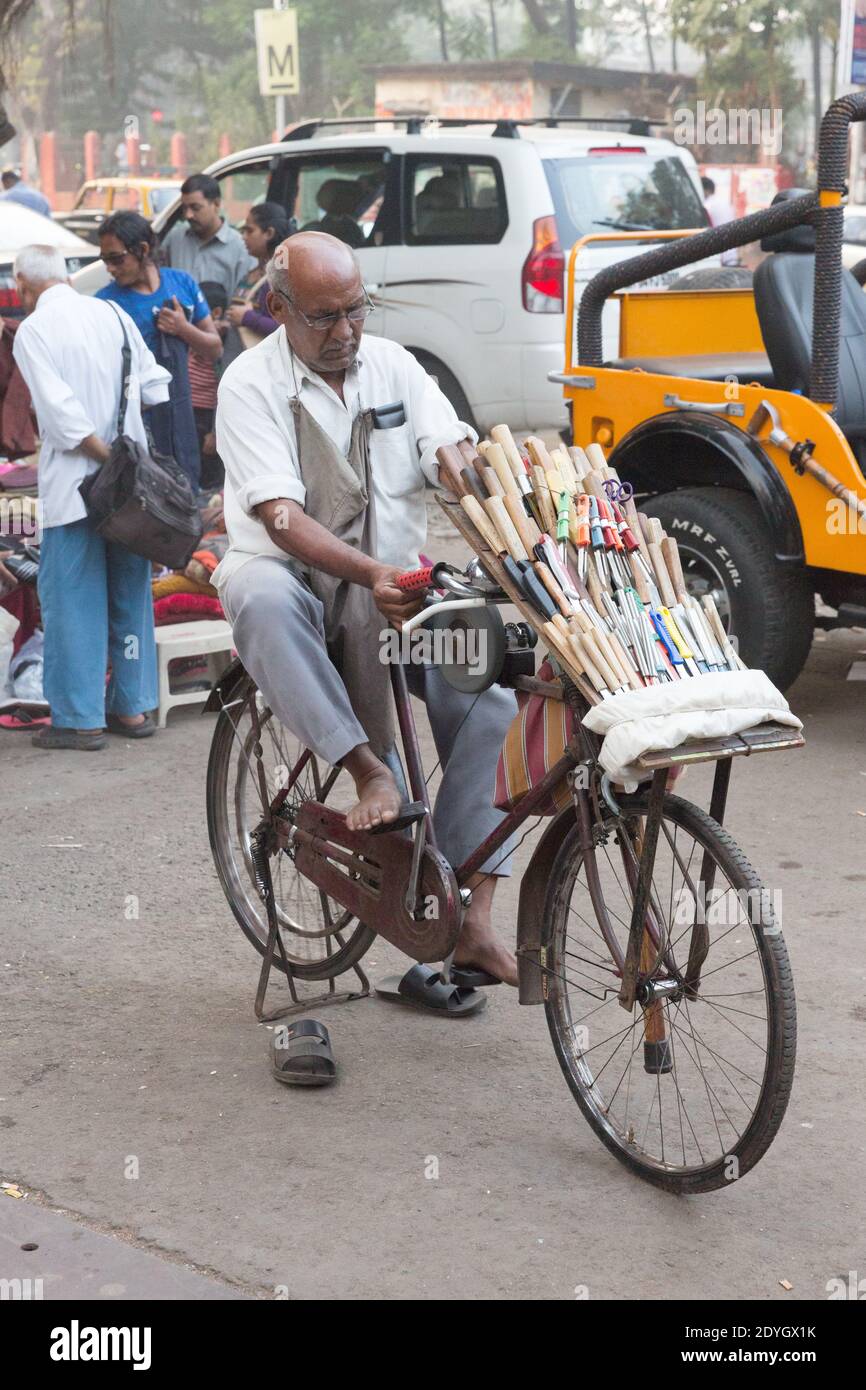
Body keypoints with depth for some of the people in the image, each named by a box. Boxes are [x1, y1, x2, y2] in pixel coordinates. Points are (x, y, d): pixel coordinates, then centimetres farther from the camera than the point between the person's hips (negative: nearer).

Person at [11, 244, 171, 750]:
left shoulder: (32, 331, -9)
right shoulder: (112, 314, 6)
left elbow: (62, 412, -18)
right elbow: (155, 388, 6)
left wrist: (107, 458, -11)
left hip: (74, 483, -5)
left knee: (73, 597, 2)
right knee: (130, 591, 13)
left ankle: (80, 718, 5)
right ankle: (133, 707, 19)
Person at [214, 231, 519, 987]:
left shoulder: (393, 365, 5)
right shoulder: (251, 384, -9)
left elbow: (455, 455, -7)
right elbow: (280, 516, -21)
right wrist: (369, 574, -37)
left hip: (395, 581, 3)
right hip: (292, 571, -3)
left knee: (489, 700, -20)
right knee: (264, 600, -41)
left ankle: (473, 918, -17)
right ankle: (372, 773, -34)